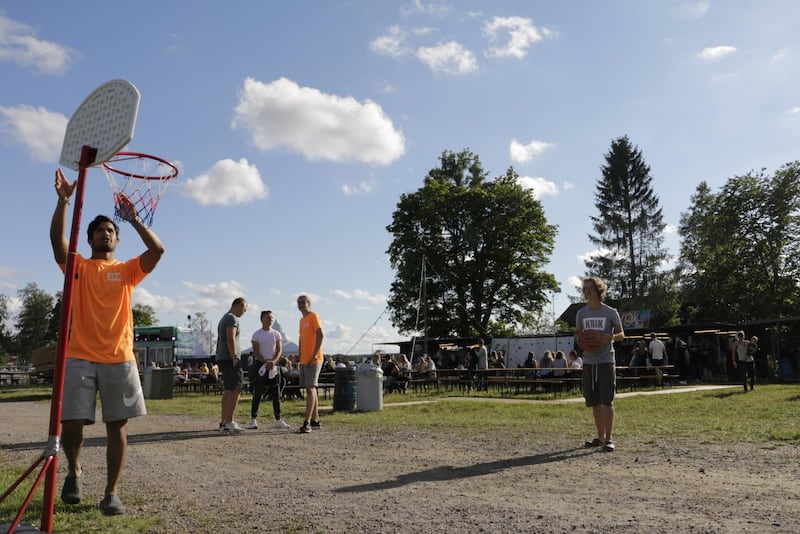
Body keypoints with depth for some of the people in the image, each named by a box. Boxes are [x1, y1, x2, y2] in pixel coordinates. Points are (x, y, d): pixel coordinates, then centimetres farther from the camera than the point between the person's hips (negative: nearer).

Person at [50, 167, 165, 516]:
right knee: (71, 422, -4)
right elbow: (57, 239, -7)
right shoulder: (78, 267, 11)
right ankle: (74, 472, 28)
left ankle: (111, 494, 11)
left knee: (117, 426, 1)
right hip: (80, 357, 0)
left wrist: (133, 219, -9)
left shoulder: (128, 271, 12)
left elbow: (157, 250, -5)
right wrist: (63, 200, -15)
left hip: (119, 359, 1)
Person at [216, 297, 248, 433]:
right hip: (230, 358, -10)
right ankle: (229, 422, -15)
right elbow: (230, 339, -20)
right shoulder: (232, 319, -9)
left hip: (222, 358, 10)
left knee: (228, 391, 11)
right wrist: (234, 358, -20)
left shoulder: (224, 318, 23)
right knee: (236, 389, -12)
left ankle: (224, 422, 12)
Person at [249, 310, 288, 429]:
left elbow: (279, 350, 2)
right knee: (257, 394, -1)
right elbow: (256, 352, -6)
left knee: (276, 394, 2)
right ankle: (253, 420, 6)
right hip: (260, 365, -3)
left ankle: (278, 420, 5)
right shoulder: (256, 334, 0)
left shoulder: (276, 334, 8)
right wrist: (266, 362, -20)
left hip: (274, 365, 3)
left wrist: (273, 361, -16)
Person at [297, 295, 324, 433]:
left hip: (313, 360, -9)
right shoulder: (302, 320, 18)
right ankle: (315, 420, 19)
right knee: (310, 389, 12)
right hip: (304, 360, 9)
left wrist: (314, 355, -21)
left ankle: (307, 422, -16)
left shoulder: (313, 316, -8)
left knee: (310, 389, -13)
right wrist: (300, 355, 16)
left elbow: (321, 335, -17)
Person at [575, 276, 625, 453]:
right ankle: (600, 436, 20)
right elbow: (577, 333, 19)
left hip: (606, 361, -4)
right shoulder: (581, 313, 9)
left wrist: (611, 337, -16)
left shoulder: (611, 312, -1)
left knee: (606, 401, -8)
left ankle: (609, 438, -3)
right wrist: (579, 340, -5)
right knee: (594, 402, 9)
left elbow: (621, 334, 6)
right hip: (588, 362, 4)